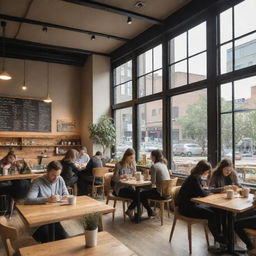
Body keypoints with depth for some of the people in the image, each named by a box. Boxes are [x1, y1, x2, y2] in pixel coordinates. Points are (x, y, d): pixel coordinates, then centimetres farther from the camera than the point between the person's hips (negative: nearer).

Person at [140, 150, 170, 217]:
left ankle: (150, 212, 21)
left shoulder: (154, 166, -16)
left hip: (161, 194, -9)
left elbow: (153, 182, -16)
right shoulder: (164, 164, 9)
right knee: (147, 191, 26)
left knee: (141, 195, 7)